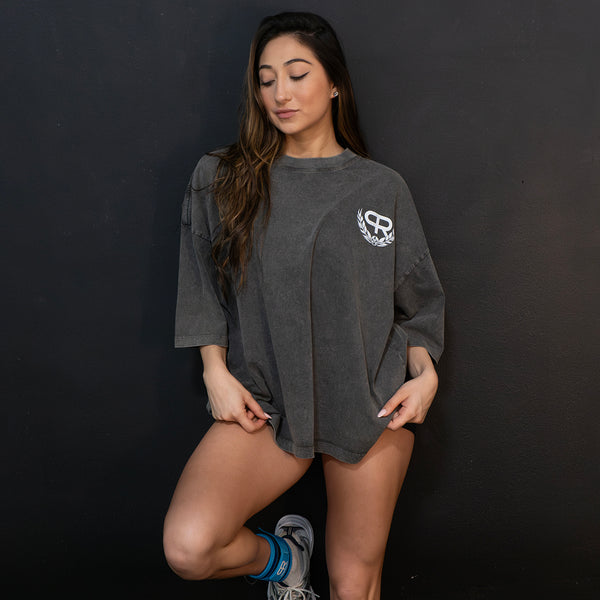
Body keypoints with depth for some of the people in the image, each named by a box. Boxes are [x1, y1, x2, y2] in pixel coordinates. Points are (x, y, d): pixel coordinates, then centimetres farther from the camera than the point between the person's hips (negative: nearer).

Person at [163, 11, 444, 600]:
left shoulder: (382, 188, 5)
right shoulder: (220, 179, 3)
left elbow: (418, 301, 11)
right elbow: (202, 292, 8)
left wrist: (425, 373, -3)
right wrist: (216, 374, -3)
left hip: (370, 404, 1)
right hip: (264, 400, 0)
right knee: (188, 547, -21)